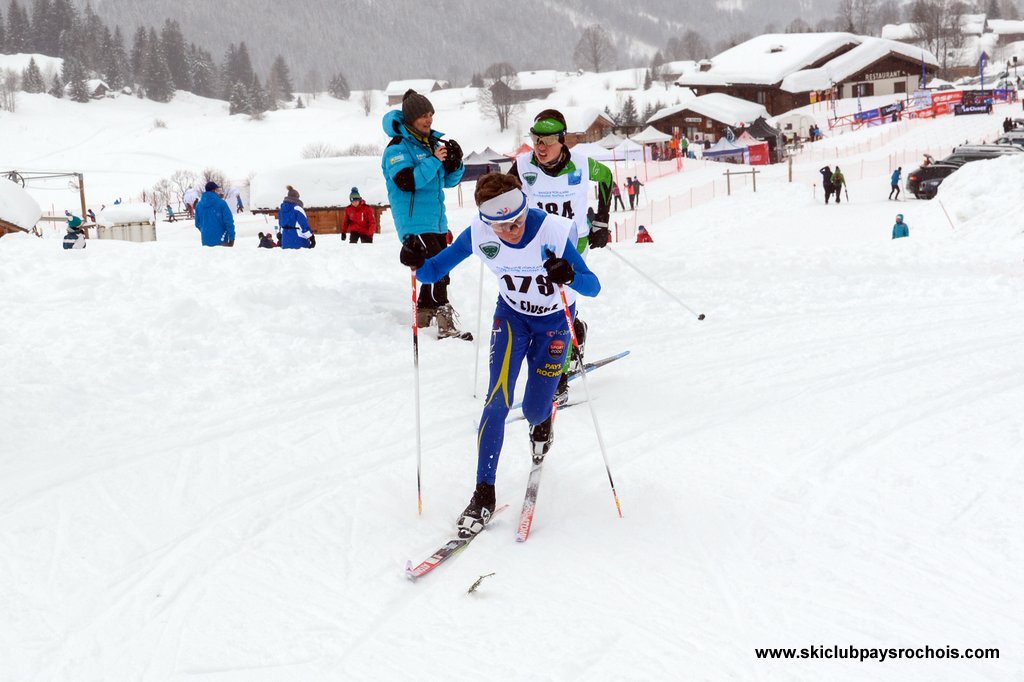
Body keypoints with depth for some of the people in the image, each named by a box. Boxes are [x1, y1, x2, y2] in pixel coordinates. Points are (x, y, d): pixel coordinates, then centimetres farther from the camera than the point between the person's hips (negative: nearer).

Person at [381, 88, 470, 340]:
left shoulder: (432, 143, 14)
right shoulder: (397, 148, -9)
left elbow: (449, 181, 16)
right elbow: (406, 181, -24)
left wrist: (455, 163, -4)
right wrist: (434, 161, -25)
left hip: (436, 221, 8)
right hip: (414, 223, -8)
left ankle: (421, 319, 25)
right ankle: (446, 325, -18)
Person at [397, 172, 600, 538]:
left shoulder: (554, 231, -33)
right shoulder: (478, 234, -25)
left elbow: (593, 287, -31)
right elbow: (435, 271, -14)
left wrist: (569, 277, -53)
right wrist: (418, 264, -37)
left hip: (554, 320, -1)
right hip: (511, 314, 1)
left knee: (534, 410, 0)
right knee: (498, 401, -14)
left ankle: (543, 420, 41)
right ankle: (484, 494, -6)